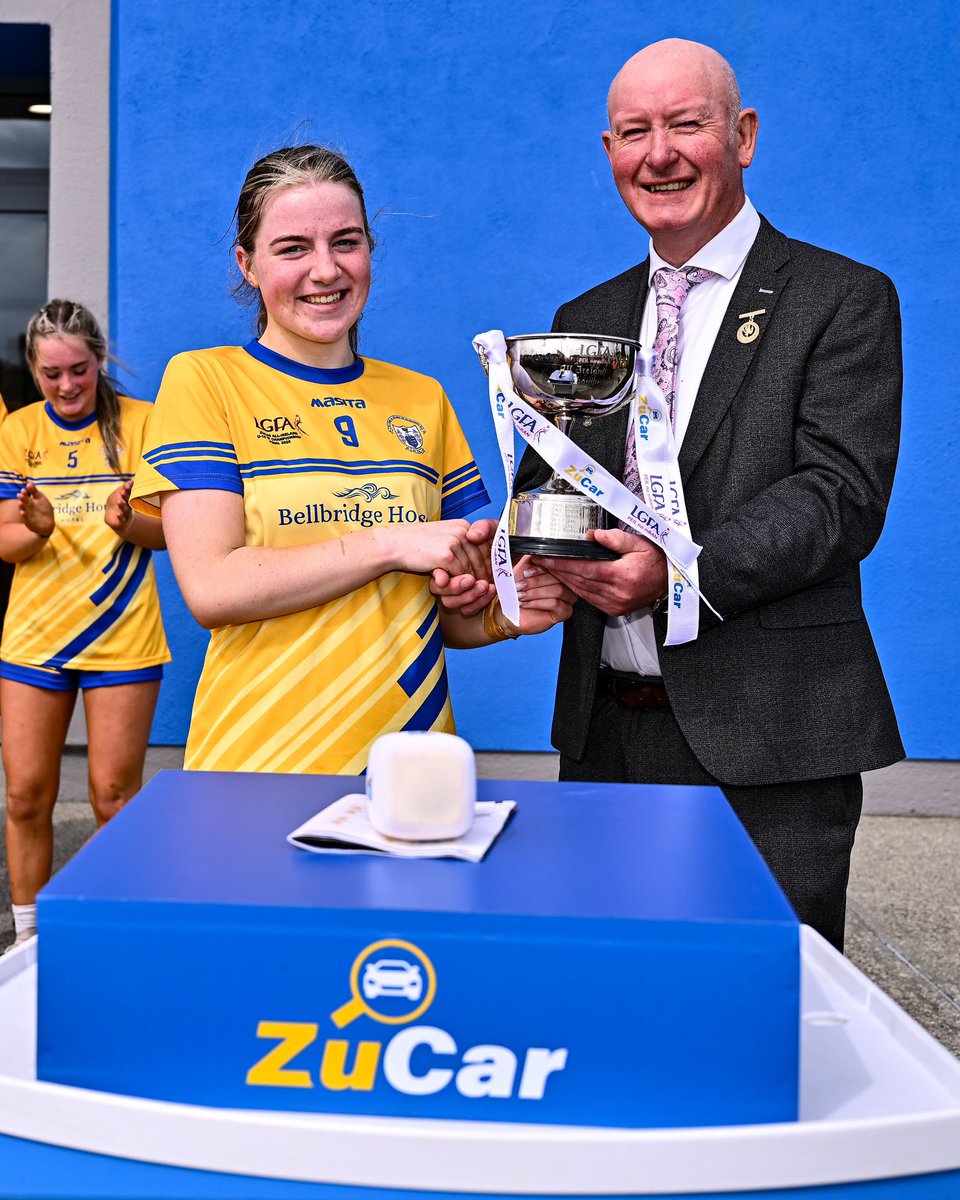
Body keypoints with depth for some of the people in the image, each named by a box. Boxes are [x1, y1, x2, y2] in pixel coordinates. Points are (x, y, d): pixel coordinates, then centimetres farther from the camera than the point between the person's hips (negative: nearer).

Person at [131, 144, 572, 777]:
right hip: (258, 762, -3)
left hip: (411, 747, 4)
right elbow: (212, 587, -15)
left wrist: (502, 616, -9)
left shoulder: (423, 400, 8)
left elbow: (447, 609, 11)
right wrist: (393, 543, -16)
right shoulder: (202, 380, -3)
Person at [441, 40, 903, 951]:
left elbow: (842, 493, -12)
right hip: (605, 731, 5)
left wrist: (685, 574, -25)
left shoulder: (843, 301, -1)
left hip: (765, 740, -4)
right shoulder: (585, 319, 15)